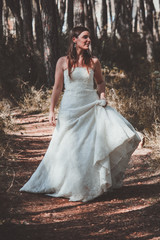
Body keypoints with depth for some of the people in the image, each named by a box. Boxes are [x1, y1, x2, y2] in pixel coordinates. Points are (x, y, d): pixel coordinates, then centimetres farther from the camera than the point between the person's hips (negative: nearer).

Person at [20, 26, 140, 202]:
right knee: (68, 148, 3)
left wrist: (102, 95, 1)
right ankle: (71, 186, 19)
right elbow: (57, 87, 5)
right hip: (70, 108, -1)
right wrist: (52, 111, 1)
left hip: (91, 107, 1)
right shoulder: (63, 62, 1)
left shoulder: (93, 62, 4)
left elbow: (100, 82, 20)